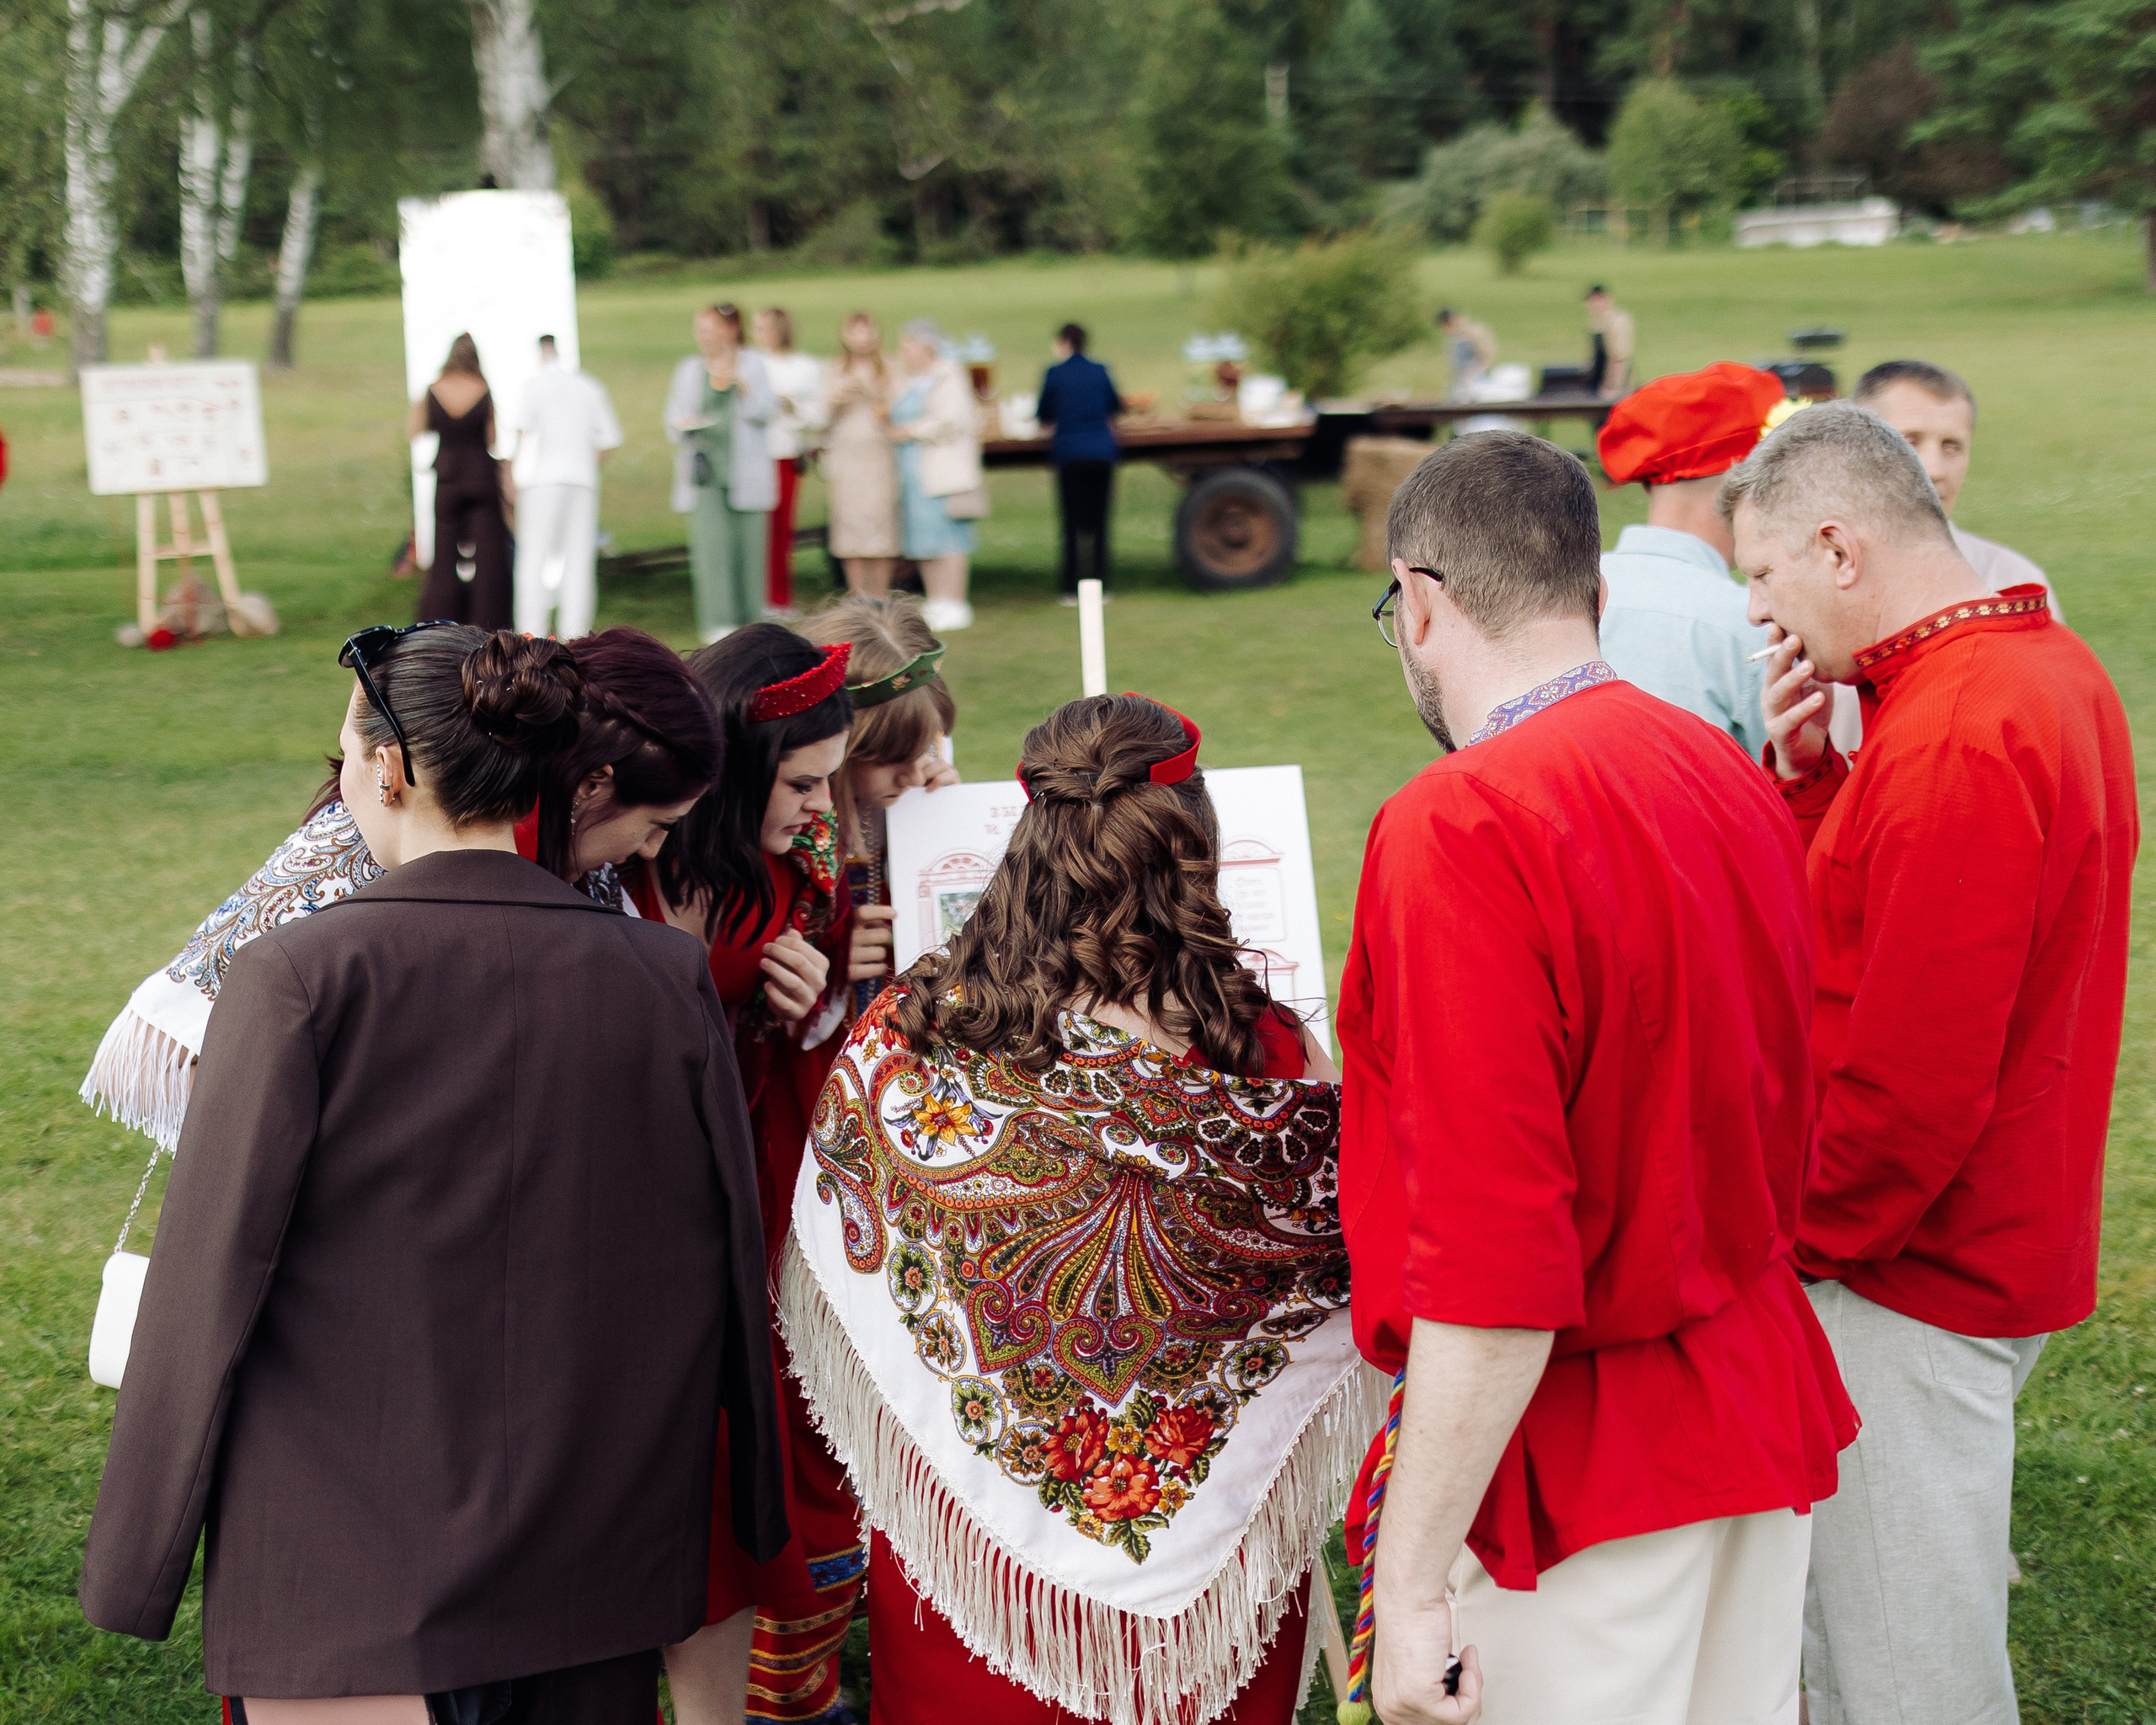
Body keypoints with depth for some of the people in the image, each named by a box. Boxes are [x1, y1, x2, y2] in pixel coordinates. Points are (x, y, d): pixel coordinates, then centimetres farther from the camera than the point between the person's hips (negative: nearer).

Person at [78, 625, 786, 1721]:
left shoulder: (300, 979, -14)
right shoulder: (667, 978, -5)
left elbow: (207, 1286, -11)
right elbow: (728, 1265, 3)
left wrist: (136, 1566, 0)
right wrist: (756, 1510, 17)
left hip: (345, 1590, -4)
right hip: (601, 1575, 4)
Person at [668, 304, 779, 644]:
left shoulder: (752, 364, 7)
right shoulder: (689, 370, 13)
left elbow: (767, 412, 0)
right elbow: (674, 418, 15)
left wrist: (742, 385, -14)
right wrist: (683, 426, -8)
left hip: (744, 468, -1)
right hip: (703, 468, 1)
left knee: (748, 544, -1)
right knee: (710, 543, -11)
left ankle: (749, 621, 9)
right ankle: (718, 623, -14)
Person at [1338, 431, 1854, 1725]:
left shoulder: (1461, 828, -22)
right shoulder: (1733, 778, 3)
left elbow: (1492, 1272, -26)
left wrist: (1412, 1581, -21)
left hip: (1585, 1460, -8)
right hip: (1768, 1405, 8)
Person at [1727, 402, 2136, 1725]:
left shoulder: (1953, 744, -25)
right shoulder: (2054, 669, 8)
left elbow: (1914, 1083, -27)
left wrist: (1793, 1237, -13)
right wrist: (1813, 770, -1)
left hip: (1919, 1279, -10)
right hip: (2013, 1245, 10)